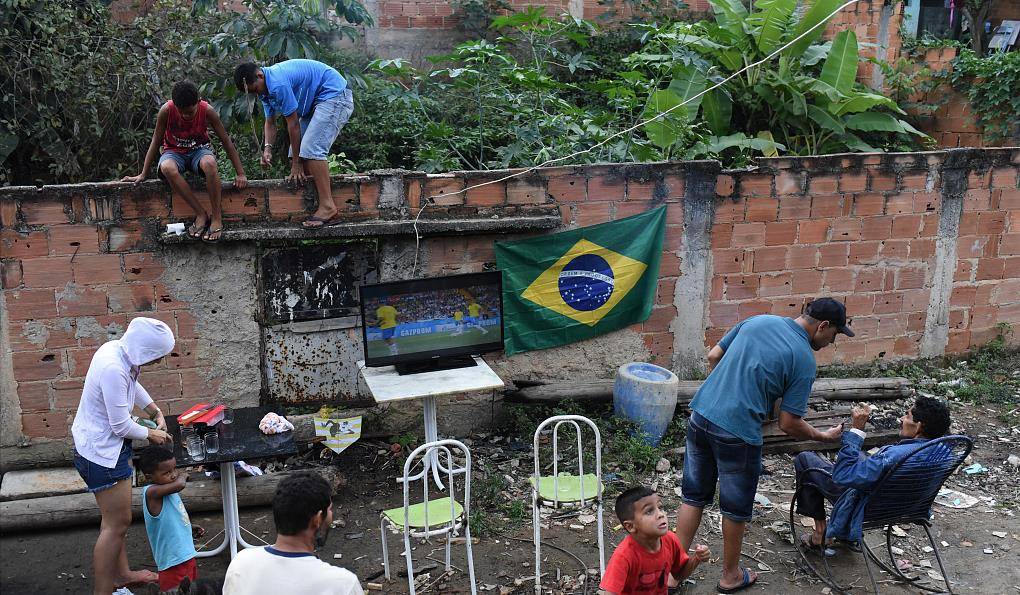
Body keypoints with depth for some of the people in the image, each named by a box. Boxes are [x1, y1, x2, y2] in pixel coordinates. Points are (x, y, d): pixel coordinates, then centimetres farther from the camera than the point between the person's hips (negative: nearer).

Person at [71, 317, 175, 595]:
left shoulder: (117, 348, -5)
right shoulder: (113, 370, -32)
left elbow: (133, 384, 18)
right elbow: (122, 426, -25)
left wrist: (156, 412, 11)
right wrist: (150, 434, -7)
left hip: (101, 444, 10)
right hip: (103, 452, -10)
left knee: (115, 517, 23)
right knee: (117, 524, 0)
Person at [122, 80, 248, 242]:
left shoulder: (207, 111, -19)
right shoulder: (166, 110, -20)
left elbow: (226, 141, -10)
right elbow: (155, 142, -9)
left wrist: (240, 174, -10)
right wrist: (143, 175, -9)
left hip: (199, 150, 0)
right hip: (174, 152, 1)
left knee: (209, 163, -39)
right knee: (166, 168, -38)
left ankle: (216, 217, -28)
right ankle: (201, 214, -30)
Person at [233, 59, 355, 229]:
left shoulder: (278, 83, -25)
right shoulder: (265, 89, 6)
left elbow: (293, 124, -19)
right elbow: (270, 122, 14)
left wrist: (296, 163, -12)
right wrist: (268, 148, -6)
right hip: (316, 103, 11)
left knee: (311, 149, -21)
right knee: (301, 149, 5)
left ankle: (328, 207, -24)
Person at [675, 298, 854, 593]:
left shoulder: (757, 320, 9)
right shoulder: (804, 358, -8)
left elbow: (713, 356, 14)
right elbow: (789, 424, -7)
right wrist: (823, 436, 10)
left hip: (700, 416, 6)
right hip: (736, 435, -6)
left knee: (694, 497, 17)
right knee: (736, 508, 15)